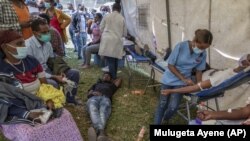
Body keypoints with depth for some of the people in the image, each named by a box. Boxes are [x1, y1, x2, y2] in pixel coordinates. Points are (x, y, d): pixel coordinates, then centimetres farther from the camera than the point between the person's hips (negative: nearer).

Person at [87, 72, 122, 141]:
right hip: (93, 98, 0)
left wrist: (111, 82, 58)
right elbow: (88, 94, 27)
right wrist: (93, 92, 5)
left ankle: (100, 131, -66)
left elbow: (119, 79, 52)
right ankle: (100, 131, -64)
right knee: (93, 110, -38)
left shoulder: (111, 86, 42)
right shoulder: (96, 84, 43)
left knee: (103, 112, -37)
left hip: (105, 98, 0)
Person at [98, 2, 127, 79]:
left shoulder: (106, 16, 2)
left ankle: (113, 78, -6)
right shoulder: (122, 18, 4)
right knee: (115, 60, 12)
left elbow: (101, 28, 9)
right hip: (117, 41, 2)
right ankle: (114, 76, 19)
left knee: (110, 60, -2)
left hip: (107, 40, -1)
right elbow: (124, 33, 9)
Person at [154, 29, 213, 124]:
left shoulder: (203, 54, -12)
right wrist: (184, 79, -21)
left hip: (181, 82, 2)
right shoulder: (181, 46, -23)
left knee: (173, 107, -9)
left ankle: (163, 121, 22)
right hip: (169, 79, -2)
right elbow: (170, 65, -17)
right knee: (163, 104, 6)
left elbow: (199, 71, 1)